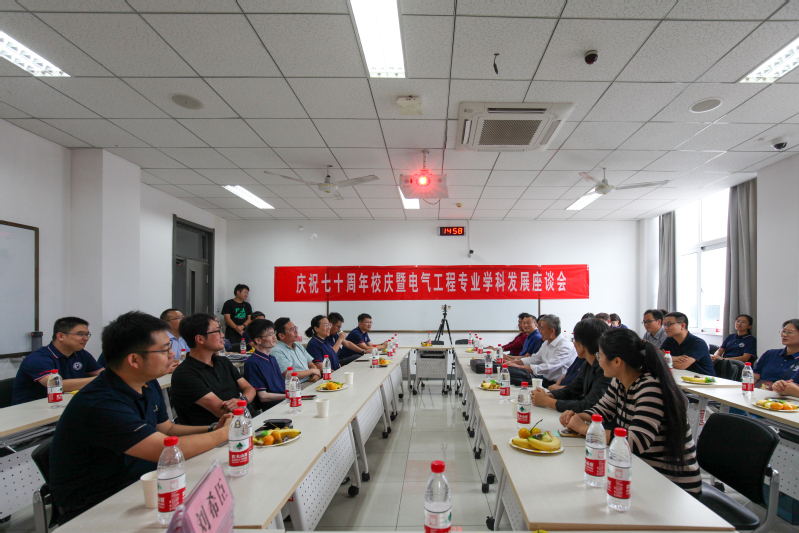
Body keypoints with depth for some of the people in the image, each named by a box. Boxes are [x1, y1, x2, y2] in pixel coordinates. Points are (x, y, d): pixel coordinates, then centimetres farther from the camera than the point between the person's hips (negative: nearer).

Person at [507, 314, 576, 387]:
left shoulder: (565, 347, -19)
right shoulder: (546, 343, 12)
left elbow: (547, 368, -26)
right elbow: (534, 359, 17)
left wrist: (519, 367, -24)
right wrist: (513, 362, 2)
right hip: (545, 381, 8)